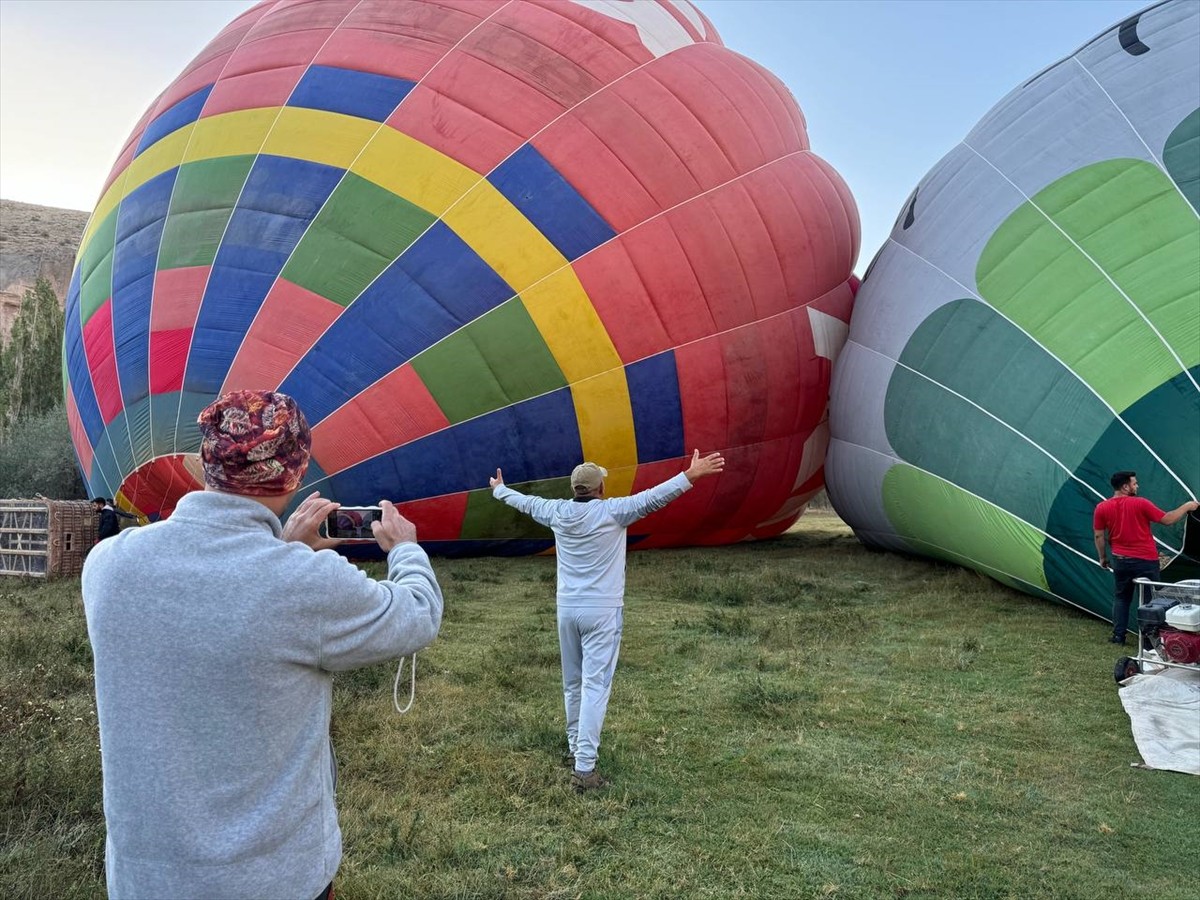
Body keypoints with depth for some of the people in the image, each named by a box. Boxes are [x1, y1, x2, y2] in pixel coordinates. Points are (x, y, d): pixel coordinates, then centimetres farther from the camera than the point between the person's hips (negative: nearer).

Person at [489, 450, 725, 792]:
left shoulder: (557, 512, 3)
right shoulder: (612, 511, -11)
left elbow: (525, 502, 20)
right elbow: (653, 498, -19)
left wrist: (499, 489, 38)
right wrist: (691, 475, -21)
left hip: (567, 608, 6)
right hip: (602, 610, -5)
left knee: (573, 683, 19)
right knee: (595, 687, -6)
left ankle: (576, 747, 33)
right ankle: (584, 768, -8)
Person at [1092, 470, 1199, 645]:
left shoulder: (1101, 508, -4)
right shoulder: (1140, 503, -13)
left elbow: (1098, 536, 1)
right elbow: (1167, 520, -7)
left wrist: (1103, 557, 13)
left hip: (1120, 560, 3)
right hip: (1145, 561, -3)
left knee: (1121, 597, 15)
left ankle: (1118, 635, 13)